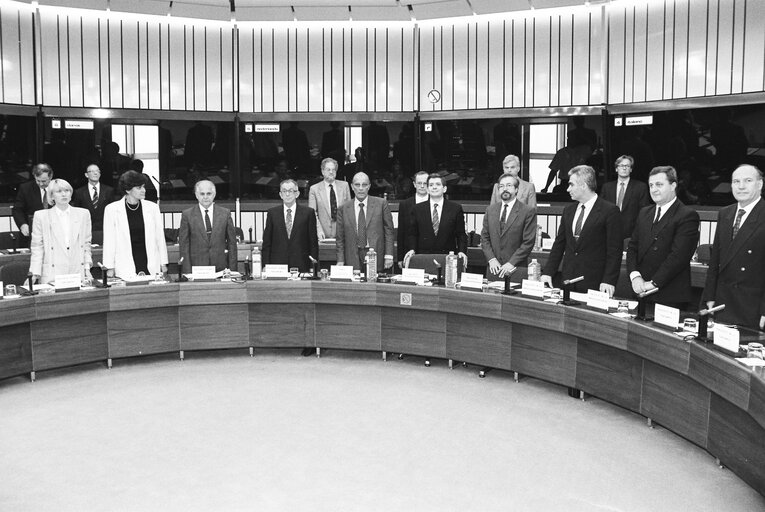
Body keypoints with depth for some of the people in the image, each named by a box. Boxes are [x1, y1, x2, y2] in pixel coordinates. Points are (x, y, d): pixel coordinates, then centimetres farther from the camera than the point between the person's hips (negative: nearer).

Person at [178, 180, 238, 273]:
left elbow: (232, 242, 6)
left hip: (221, 268, 1)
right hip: (196, 269, -1)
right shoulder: (187, 215, 2)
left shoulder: (225, 213, 5)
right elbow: (184, 244, 1)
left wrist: (232, 269, 1)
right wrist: (187, 271, -6)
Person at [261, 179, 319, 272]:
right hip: (276, 265, 1)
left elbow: (313, 242, 3)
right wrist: (266, 266, 0)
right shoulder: (272, 213, 8)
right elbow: (266, 243, 7)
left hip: (301, 266, -1)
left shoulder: (308, 212, 3)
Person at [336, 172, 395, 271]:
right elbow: (340, 238, 8)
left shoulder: (381, 204, 3)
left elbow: (388, 230, 3)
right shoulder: (343, 209, 7)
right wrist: (340, 261, 1)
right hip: (353, 260, 1)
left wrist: (388, 255, -4)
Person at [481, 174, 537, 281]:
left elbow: (528, 242, -7)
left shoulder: (528, 211, -3)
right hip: (493, 269, 4)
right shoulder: (490, 210, 11)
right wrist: (491, 259, -4)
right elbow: (484, 238, 11)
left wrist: (511, 263, -13)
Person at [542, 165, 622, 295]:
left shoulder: (609, 210, -6)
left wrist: (609, 281, -16)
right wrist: (547, 273, 5)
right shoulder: (568, 210, 13)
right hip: (567, 281, 5)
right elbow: (559, 244, 14)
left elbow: (614, 250, -9)